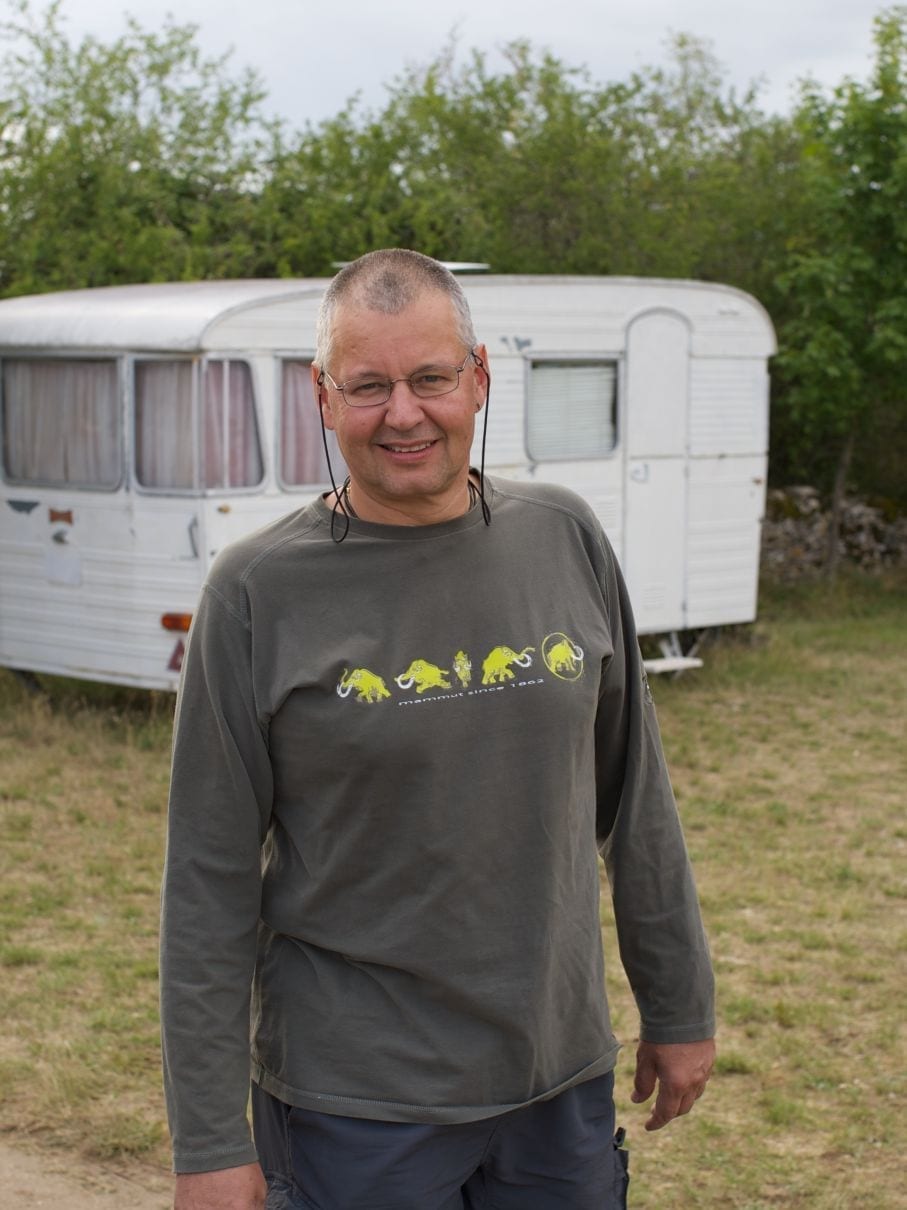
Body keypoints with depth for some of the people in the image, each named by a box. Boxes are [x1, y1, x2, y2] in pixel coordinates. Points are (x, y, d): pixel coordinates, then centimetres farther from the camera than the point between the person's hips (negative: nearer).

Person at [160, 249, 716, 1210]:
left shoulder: (566, 540, 1)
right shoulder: (257, 593, -9)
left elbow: (635, 799, 9)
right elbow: (210, 885, -8)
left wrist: (679, 1007, 12)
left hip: (562, 1082, 3)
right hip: (352, 1106, -3)